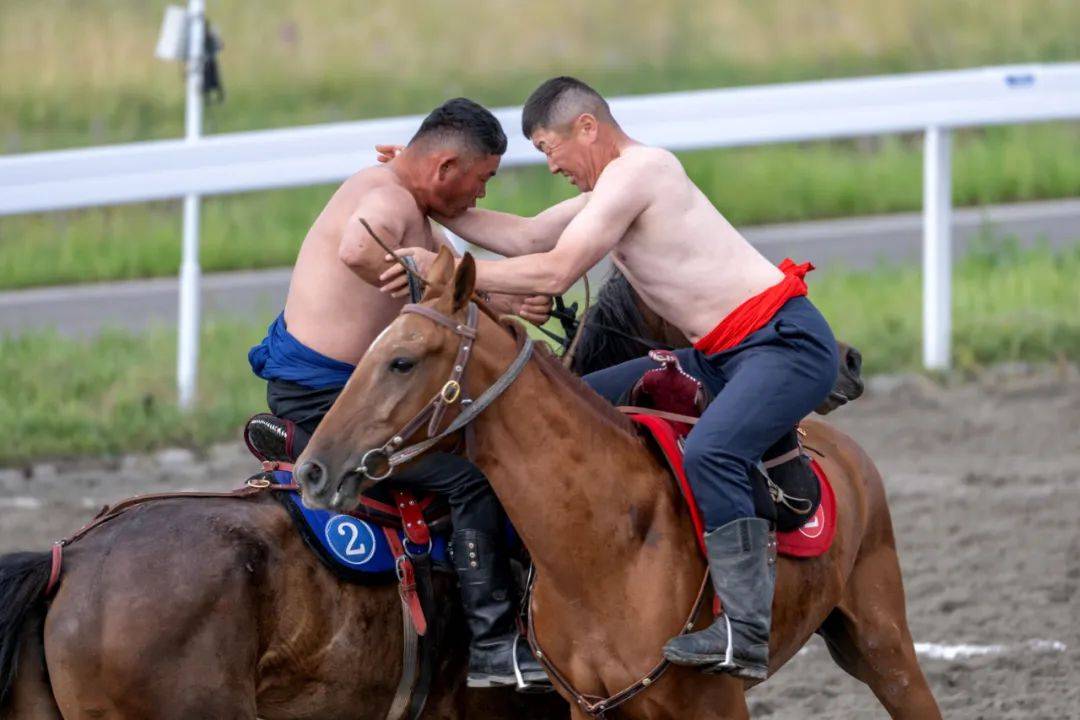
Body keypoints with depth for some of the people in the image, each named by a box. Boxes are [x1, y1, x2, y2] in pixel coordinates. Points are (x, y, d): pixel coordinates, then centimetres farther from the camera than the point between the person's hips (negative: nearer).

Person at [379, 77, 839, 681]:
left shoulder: (635, 172, -14)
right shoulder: (618, 182, 18)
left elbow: (555, 272, -19)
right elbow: (527, 237, 25)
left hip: (787, 342, -11)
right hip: (721, 357, 11)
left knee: (709, 454, -34)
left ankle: (747, 632, -38)